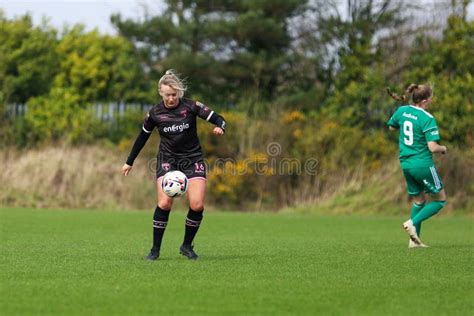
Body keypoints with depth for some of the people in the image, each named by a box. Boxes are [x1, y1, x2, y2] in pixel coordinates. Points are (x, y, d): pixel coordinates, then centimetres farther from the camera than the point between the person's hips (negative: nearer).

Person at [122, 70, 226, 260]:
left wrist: (219, 127, -34)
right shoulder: (155, 113, -4)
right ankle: (155, 249, -4)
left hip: (193, 159, 0)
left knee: (197, 205, -14)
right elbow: (142, 137, 10)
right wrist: (130, 162, 15)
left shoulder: (191, 107, -10)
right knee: (164, 203, -17)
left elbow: (218, 119, -9)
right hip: (167, 159, 0)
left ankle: (187, 246, 8)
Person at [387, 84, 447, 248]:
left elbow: (392, 126, 24)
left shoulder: (402, 111, 3)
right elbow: (433, 147, -20)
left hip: (406, 164, 7)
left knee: (418, 200, 20)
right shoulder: (428, 119, -17)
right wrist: (443, 148, 0)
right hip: (423, 164, -7)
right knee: (440, 199, 9)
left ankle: (414, 240, 16)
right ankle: (413, 223, -5)